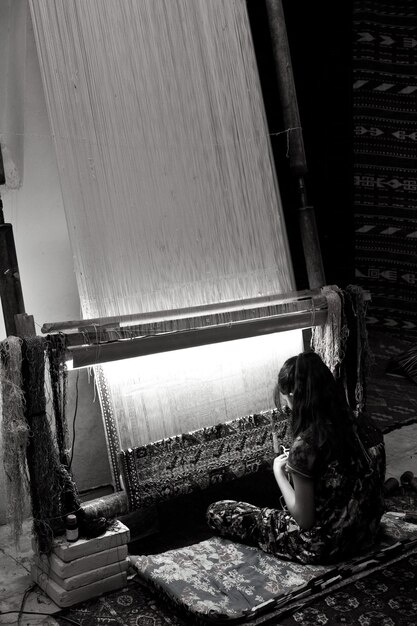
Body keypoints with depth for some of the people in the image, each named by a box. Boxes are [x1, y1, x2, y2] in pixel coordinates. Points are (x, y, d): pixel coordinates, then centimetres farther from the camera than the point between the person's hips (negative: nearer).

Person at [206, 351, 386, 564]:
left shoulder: (305, 445, -28)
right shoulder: (362, 425, -8)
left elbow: (305, 520, -18)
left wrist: (278, 472, -6)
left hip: (324, 544, -7)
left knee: (216, 512, 4)